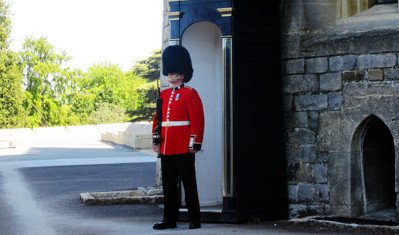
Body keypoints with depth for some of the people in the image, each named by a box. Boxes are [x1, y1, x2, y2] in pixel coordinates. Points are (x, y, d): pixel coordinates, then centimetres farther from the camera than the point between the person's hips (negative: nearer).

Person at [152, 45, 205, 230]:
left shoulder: (190, 94, -5)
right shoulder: (163, 95, 15)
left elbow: (197, 120, -9)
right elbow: (158, 118, 17)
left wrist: (195, 144, -14)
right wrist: (156, 140, 10)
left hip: (184, 149, -6)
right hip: (166, 149, 6)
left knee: (189, 184, -1)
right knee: (169, 185, 9)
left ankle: (195, 220, 5)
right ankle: (170, 219, 16)